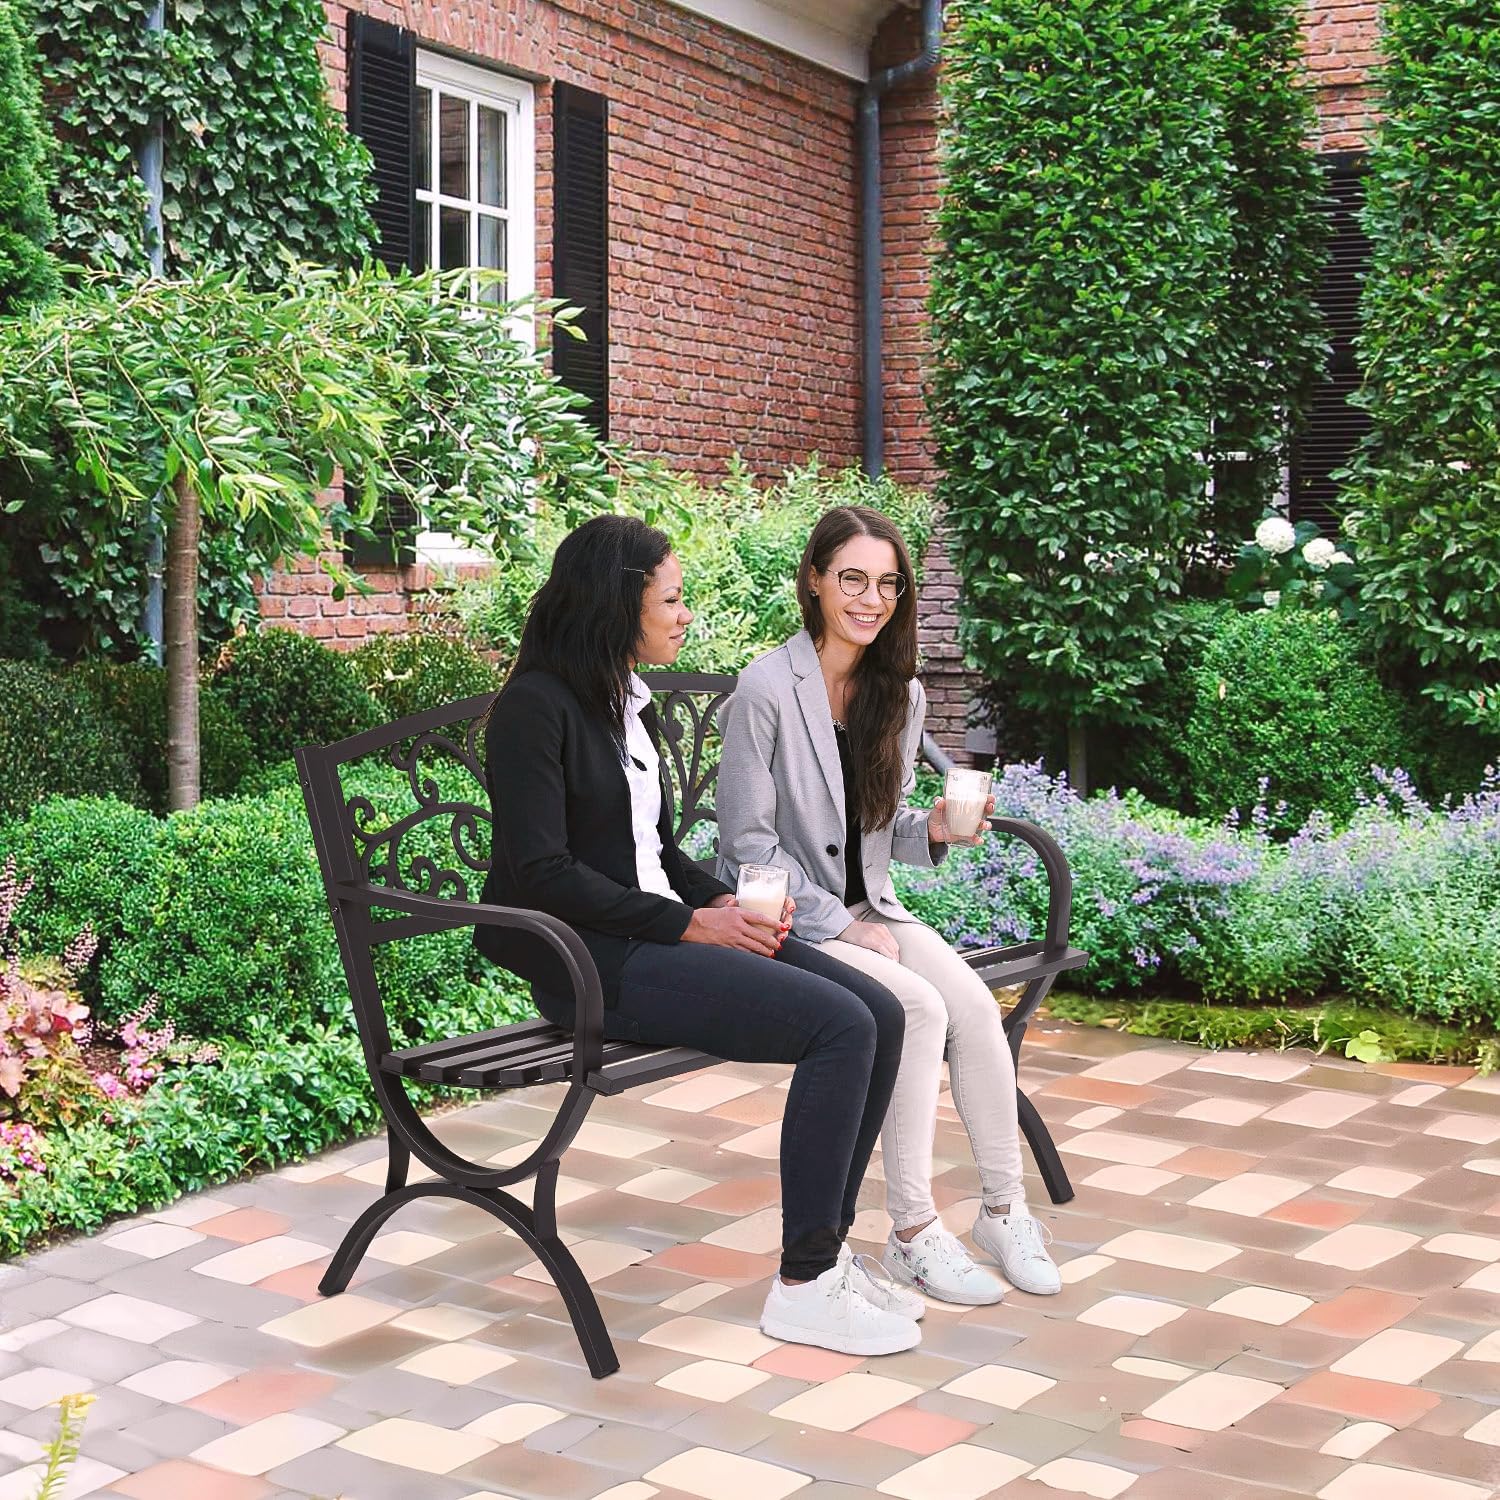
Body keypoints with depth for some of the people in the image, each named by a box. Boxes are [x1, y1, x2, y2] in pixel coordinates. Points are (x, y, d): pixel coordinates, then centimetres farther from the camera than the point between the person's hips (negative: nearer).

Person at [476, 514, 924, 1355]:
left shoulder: (631, 704, 17)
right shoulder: (537, 707, -11)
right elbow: (542, 873, -18)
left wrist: (727, 902, 3)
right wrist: (689, 923, -16)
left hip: (659, 932, 9)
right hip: (592, 962, -9)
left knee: (880, 1012, -7)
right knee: (840, 1027, -21)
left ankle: (828, 1246, 2)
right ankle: (804, 1288, -13)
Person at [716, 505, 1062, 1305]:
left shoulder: (900, 692, 6)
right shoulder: (766, 690, -13)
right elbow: (747, 840, -13)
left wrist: (932, 830, -9)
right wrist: (841, 925, -16)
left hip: (868, 908, 6)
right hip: (786, 922, -6)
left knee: (974, 1001, -20)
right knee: (918, 1007, -26)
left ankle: (1005, 1210, -7)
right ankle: (913, 1233, -16)